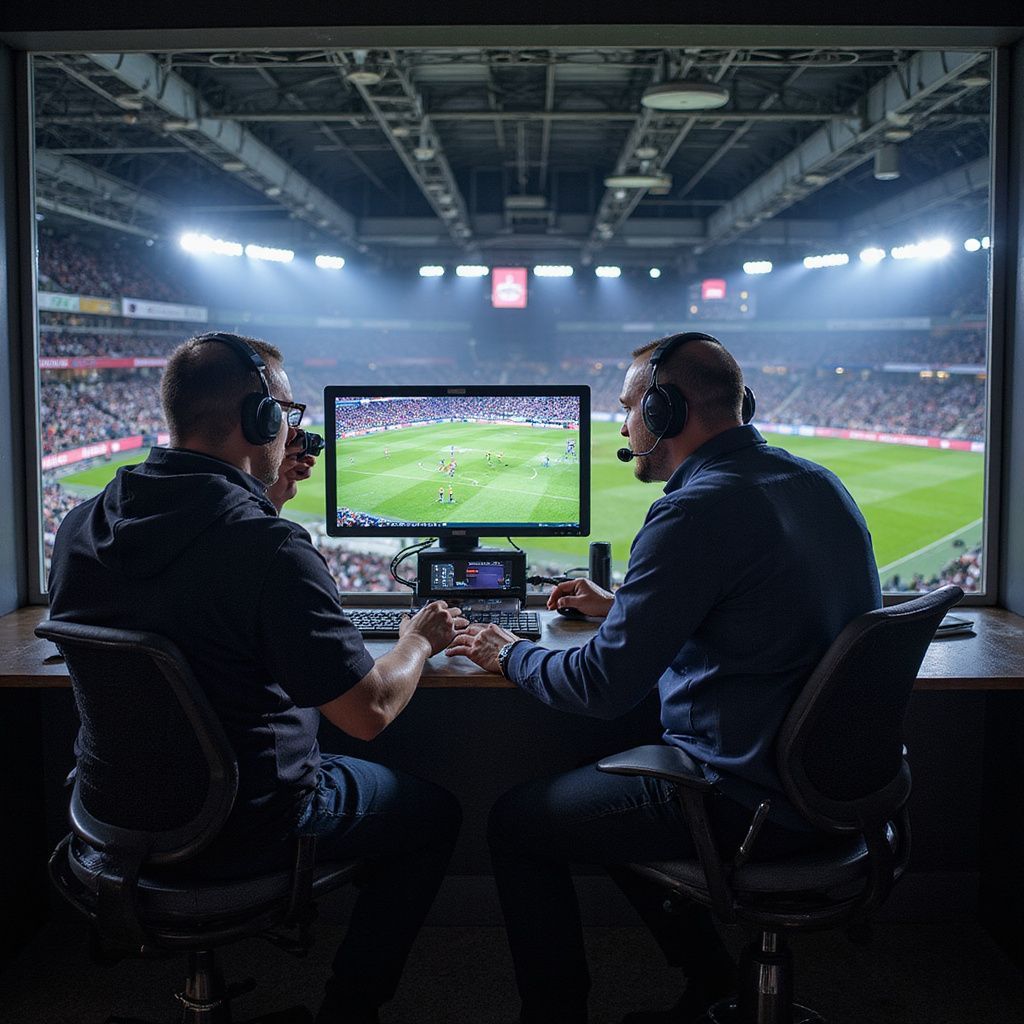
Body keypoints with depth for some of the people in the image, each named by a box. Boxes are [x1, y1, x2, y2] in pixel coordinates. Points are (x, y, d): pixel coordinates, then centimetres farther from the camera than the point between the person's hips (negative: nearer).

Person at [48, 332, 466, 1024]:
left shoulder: (82, 524, -5)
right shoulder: (268, 549, -29)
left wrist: (261, 502, 10)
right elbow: (369, 711, -24)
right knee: (437, 811, 15)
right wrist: (420, 639, -5)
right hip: (241, 831, -7)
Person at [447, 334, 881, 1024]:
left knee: (515, 820, 9)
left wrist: (511, 655, 0)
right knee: (604, 785, 29)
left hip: (748, 804, -9)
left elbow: (603, 687, -20)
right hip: (831, 781, 9)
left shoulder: (697, 510, -22)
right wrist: (623, 607, 26)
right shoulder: (817, 484, 7)